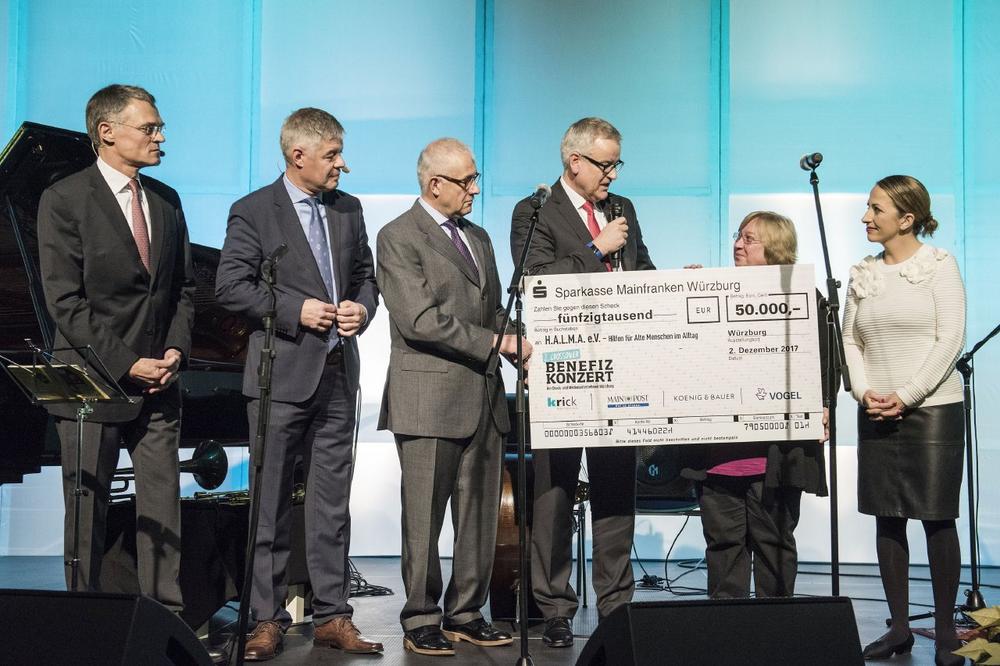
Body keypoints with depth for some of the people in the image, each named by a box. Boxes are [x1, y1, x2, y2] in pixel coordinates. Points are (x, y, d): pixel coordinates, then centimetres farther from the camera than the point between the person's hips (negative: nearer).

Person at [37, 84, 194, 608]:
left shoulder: (166, 200, 12)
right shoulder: (64, 200, -6)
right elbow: (65, 302, -11)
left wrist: (175, 352, -1)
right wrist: (127, 364, -15)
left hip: (158, 386, 5)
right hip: (93, 384, -4)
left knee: (163, 511, 3)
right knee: (87, 512, 5)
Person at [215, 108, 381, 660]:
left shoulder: (348, 210, 13)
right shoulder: (253, 211, -3)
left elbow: (365, 276, 20)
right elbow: (230, 287, -8)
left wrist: (362, 308, -1)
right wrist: (296, 311, -15)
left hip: (338, 372, 5)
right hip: (281, 373, -5)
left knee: (332, 500, 7)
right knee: (271, 501, 2)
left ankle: (332, 617, 14)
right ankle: (267, 619, 11)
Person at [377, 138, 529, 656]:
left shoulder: (478, 238, 19)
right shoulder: (398, 238, -6)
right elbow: (420, 320, -15)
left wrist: (520, 349, 3)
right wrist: (497, 343, -15)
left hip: (483, 399, 7)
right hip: (429, 399, -7)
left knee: (481, 516, 8)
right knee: (424, 519, 1)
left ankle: (466, 614, 19)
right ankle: (421, 621, 11)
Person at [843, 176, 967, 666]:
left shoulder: (939, 265, -2)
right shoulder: (862, 274, 11)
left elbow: (950, 339, -8)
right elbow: (849, 339, 10)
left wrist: (906, 396, -14)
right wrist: (864, 391, -7)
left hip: (932, 409, -4)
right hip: (876, 413, 5)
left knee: (938, 519, -2)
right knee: (887, 518, 6)